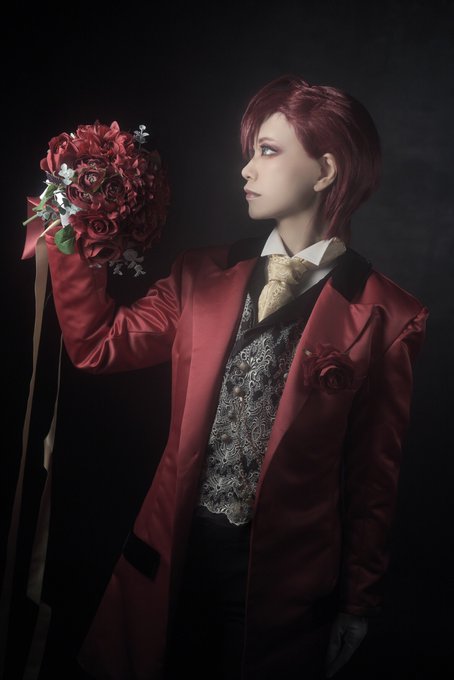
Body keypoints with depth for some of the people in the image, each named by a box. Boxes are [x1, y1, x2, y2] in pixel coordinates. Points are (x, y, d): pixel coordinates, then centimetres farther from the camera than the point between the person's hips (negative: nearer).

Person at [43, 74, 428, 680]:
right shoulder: (205, 276, 2)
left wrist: (359, 600, 0)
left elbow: (375, 472, -6)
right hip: (176, 555, 4)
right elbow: (99, 343, 0)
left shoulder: (385, 318, -10)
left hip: (286, 576, -3)